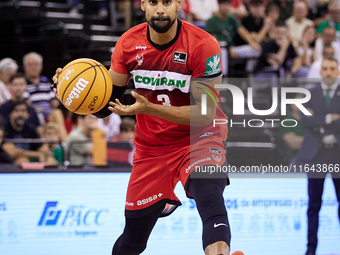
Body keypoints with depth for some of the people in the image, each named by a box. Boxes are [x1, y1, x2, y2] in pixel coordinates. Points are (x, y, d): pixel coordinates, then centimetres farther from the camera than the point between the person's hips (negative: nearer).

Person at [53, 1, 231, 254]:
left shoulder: (203, 45, -19)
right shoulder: (129, 43, -6)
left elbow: (206, 114, -20)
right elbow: (105, 105, 4)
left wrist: (149, 108, -30)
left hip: (198, 138, -4)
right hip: (151, 146, 4)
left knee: (209, 194, -37)